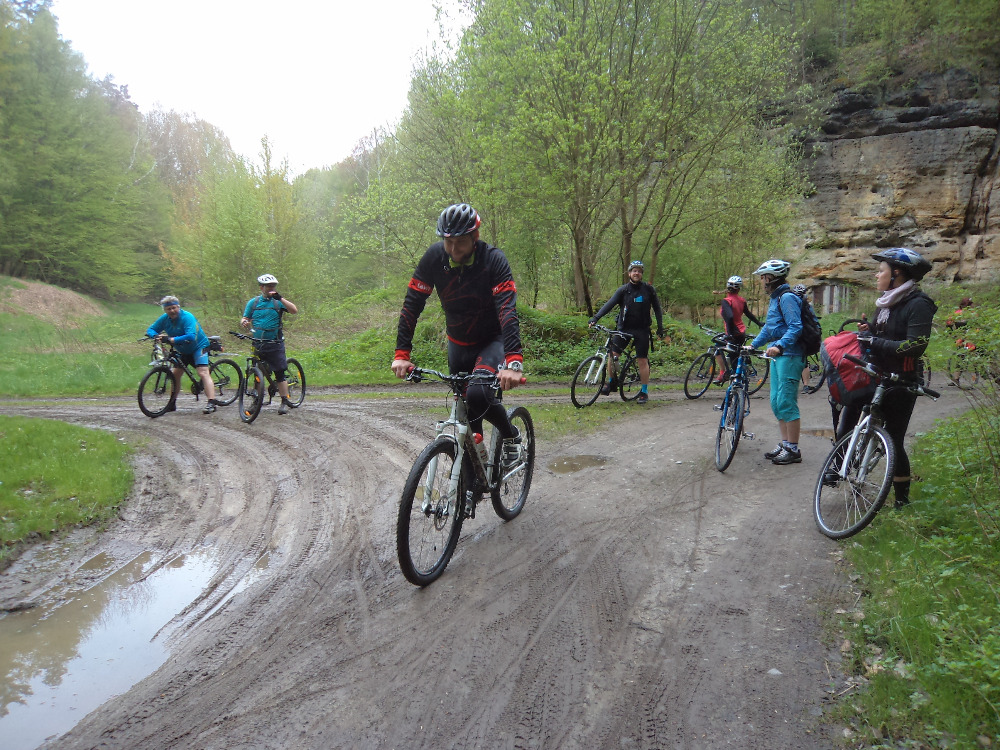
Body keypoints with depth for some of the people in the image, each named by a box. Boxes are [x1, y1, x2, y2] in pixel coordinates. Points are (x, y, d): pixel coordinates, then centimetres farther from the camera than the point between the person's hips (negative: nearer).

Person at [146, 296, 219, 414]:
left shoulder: (187, 317, -25)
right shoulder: (164, 319, -6)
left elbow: (191, 336, -37)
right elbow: (150, 330, 0)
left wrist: (172, 340, -44)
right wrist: (157, 336, -24)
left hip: (199, 346, -7)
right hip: (183, 351, 7)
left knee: (203, 373, -21)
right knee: (175, 374, 8)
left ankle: (212, 402, -30)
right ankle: (172, 403, 21)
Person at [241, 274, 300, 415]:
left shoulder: (278, 302, 2)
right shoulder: (253, 302, 9)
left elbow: (294, 310, -12)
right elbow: (245, 319, 12)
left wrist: (280, 298, -22)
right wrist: (244, 323, -12)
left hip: (275, 344, -3)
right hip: (257, 344, 3)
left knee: (279, 373, -4)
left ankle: (284, 402, 2)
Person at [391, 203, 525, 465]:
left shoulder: (493, 259, -23)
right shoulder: (434, 256, -14)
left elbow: (508, 310, -33)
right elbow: (412, 304, -12)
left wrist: (514, 362, -46)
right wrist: (401, 353, -21)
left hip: (492, 341, -4)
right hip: (458, 345, 4)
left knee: (478, 394, -29)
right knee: (464, 411, 10)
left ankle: (511, 436, 1)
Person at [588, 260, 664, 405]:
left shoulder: (648, 289, 1)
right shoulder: (623, 290, -1)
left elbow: (657, 308, 10)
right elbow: (610, 304, -13)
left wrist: (660, 327, 7)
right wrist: (595, 318, -26)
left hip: (642, 329, 0)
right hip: (624, 328, 1)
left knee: (642, 360, 0)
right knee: (612, 354, -11)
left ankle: (644, 392, 11)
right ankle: (612, 382, 12)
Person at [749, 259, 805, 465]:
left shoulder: (787, 298, -12)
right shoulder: (775, 299, 19)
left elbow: (795, 327, -21)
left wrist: (779, 346, -33)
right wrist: (753, 345, 21)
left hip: (789, 356, -10)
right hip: (777, 355, 10)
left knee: (786, 402, -7)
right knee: (776, 402, 12)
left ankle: (793, 450, 0)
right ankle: (784, 443, 21)